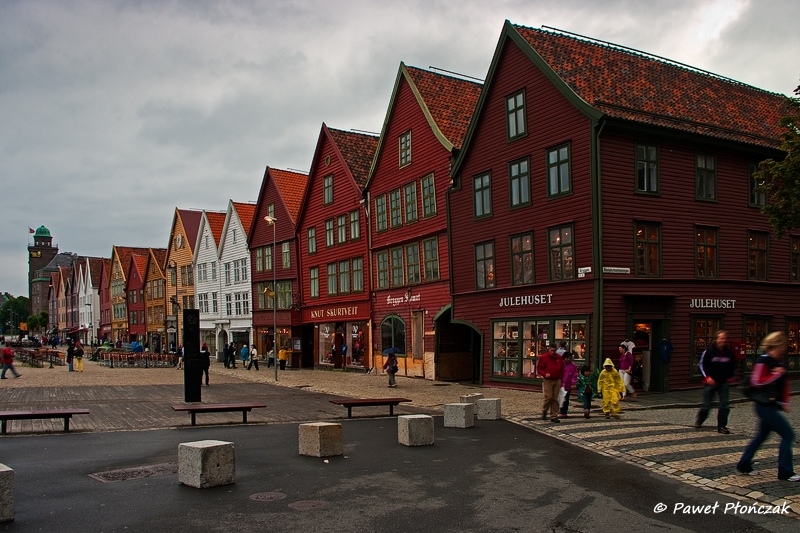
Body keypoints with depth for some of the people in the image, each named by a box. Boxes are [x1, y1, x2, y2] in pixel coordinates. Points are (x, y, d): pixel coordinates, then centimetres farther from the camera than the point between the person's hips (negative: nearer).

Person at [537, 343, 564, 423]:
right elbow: (539, 368, -3)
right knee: (549, 397, -10)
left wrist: (561, 380, 12)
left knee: (555, 399, 4)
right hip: (548, 380, -4)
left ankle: (554, 416, 10)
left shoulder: (559, 358, 8)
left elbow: (562, 369, 16)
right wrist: (544, 374, -20)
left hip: (557, 380, 4)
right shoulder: (543, 357, -4)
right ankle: (544, 411, 17)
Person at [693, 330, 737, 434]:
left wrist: (730, 376, 11)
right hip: (711, 382, -3)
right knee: (706, 404, 3)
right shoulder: (709, 351, -9)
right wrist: (707, 377, -12)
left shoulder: (729, 352, 4)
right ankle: (699, 421, 26)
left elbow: (733, 365, 19)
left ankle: (721, 426, 7)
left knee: (725, 405, -3)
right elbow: (702, 364, -5)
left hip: (724, 383, 4)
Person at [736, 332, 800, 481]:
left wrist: (784, 402, 15)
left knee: (762, 435, 15)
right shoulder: (763, 361, -15)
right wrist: (776, 374, -19)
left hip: (772, 406, 9)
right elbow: (756, 382, -21)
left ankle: (744, 466, 24)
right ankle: (785, 472, 1)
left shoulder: (779, 362, 12)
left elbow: (784, 384, 20)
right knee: (788, 434, -7)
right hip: (765, 406, -9)